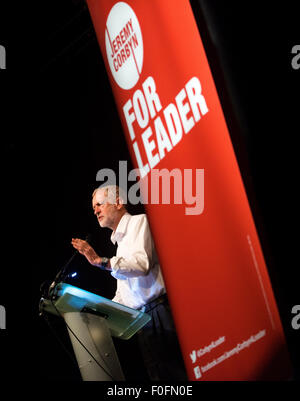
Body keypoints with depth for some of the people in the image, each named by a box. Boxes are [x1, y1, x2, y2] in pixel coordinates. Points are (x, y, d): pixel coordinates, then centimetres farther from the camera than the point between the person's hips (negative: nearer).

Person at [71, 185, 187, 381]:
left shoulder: (138, 222, 2)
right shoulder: (120, 242, 27)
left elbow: (141, 263, -17)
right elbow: (123, 295, 30)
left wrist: (100, 261, -17)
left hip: (161, 311, -8)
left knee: (177, 372, -16)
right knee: (158, 376, 2)